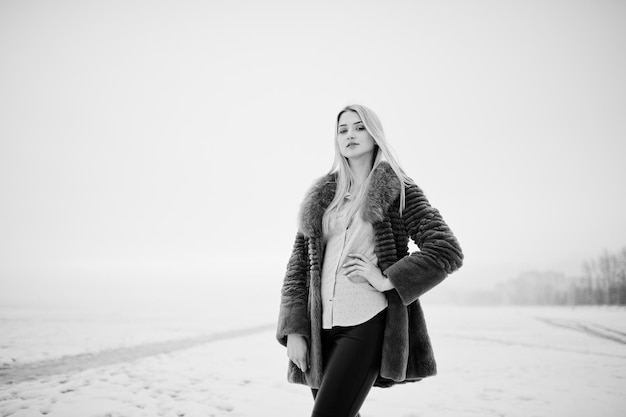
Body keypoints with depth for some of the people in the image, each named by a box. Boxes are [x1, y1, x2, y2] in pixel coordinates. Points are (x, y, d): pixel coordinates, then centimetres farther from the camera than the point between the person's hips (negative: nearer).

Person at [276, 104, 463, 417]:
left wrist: (387, 279, -12)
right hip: (321, 327, 5)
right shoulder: (321, 197, 14)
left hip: (368, 324, -4)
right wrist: (293, 330, 1)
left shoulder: (399, 191, 3)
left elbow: (448, 251, -5)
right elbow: (298, 265, 10)